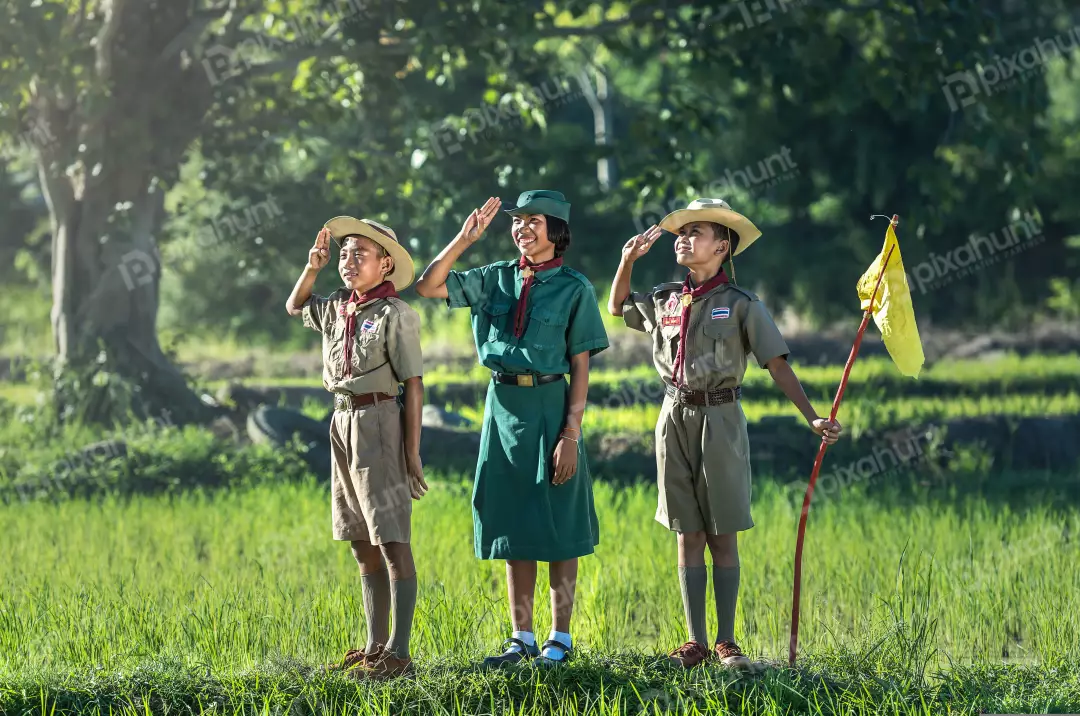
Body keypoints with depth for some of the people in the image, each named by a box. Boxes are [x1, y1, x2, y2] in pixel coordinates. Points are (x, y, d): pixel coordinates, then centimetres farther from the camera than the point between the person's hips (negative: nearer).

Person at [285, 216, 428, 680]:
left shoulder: (395, 315, -10)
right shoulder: (337, 310, 11)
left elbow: (414, 385, -10)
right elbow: (295, 307, 31)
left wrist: (412, 452, -13)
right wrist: (312, 268, 12)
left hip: (379, 423, -8)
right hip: (343, 422, 8)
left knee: (392, 541, -7)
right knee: (362, 546, 11)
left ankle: (398, 653, -8)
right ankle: (375, 646, 18)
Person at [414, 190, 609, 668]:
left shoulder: (574, 288, -3)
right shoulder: (496, 279, 9)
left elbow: (580, 369, -5)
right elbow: (427, 287, 5)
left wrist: (571, 434, -12)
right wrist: (464, 239, -3)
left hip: (550, 407, -4)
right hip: (502, 406, 4)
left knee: (558, 528, 1)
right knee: (513, 527, 8)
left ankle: (560, 637, 8)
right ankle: (522, 638, 15)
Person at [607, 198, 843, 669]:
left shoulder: (741, 305, -5)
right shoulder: (665, 301, 9)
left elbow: (778, 366, -7)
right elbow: (617, 308, 27)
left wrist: (812, 418, -15)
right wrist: (627, 261, 10)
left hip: (720, 422, -4)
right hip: (676, 420, 4)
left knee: (722, 537, 0)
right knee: (688, 536, 6)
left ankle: (726, 643, 6)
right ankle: (695, 642, 9)